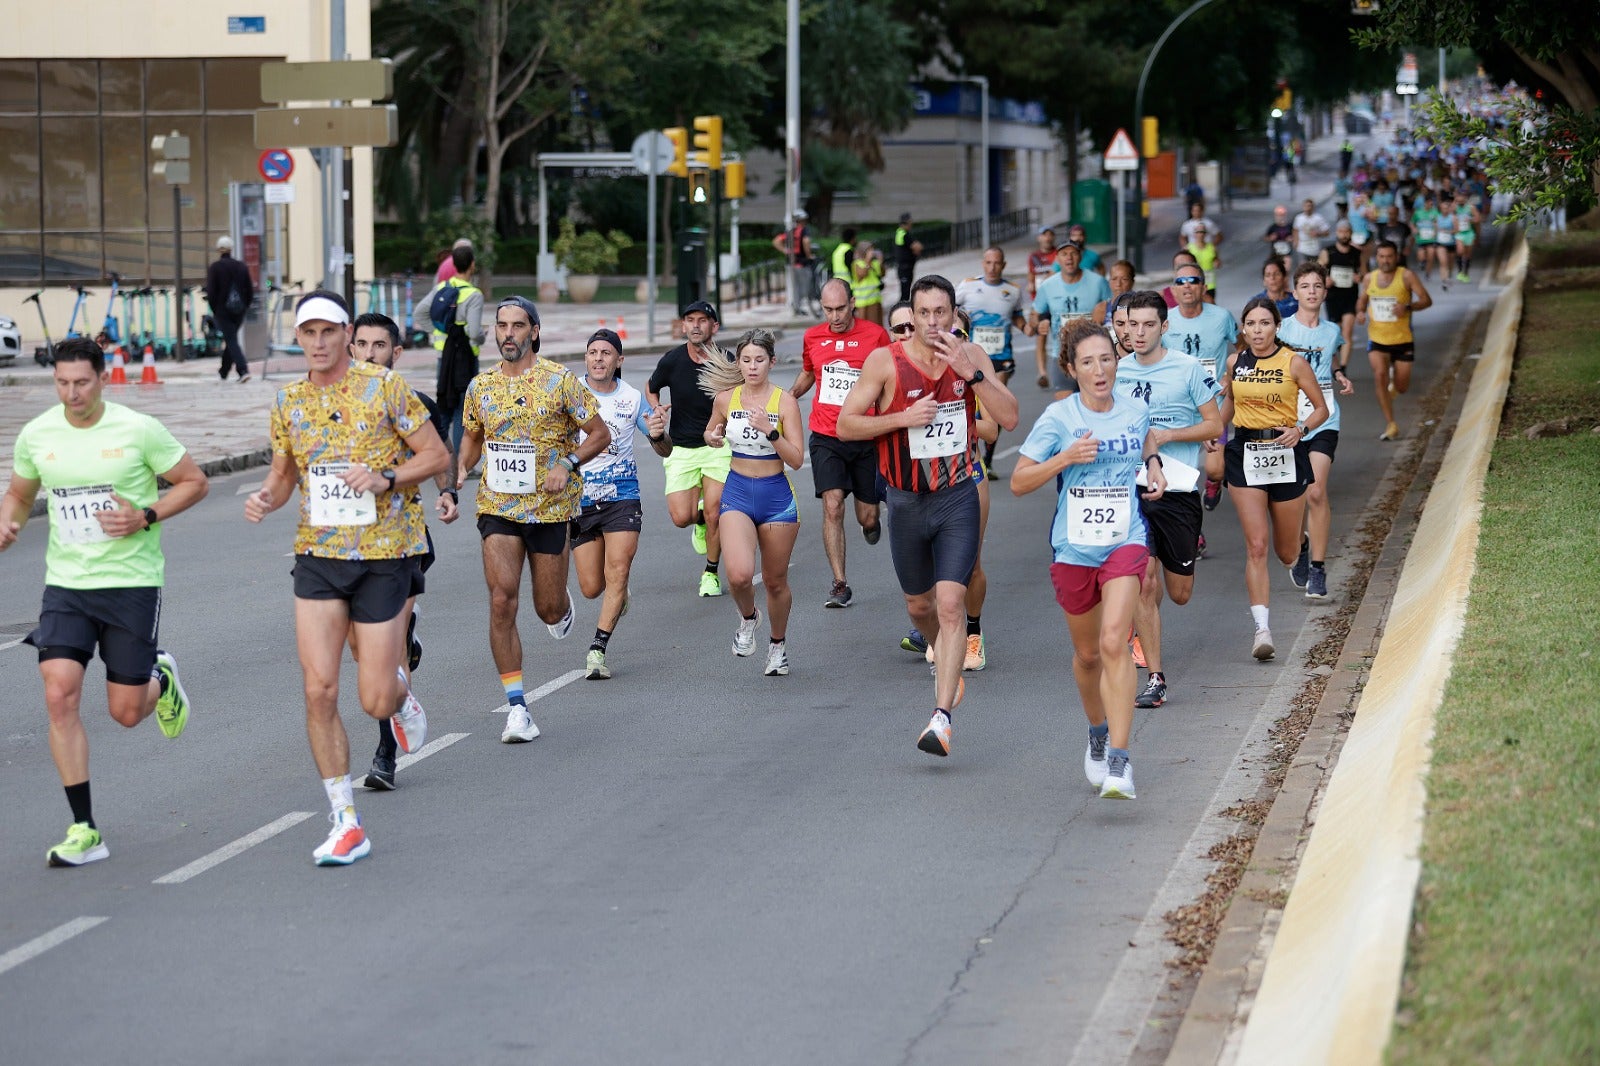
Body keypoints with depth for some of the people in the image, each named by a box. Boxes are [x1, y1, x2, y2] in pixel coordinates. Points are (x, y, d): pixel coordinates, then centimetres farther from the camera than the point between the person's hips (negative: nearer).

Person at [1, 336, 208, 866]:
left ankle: (160, 679, 40)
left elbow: (195, 482, 1)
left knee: (126, 712, 1)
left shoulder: (138, 430, -9)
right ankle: (84, 831, -8)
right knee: (59, 696, -15)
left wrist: (145, 517, -14)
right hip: (65, 585, 2)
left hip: (132, 583, -2)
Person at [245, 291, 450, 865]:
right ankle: (345, 822, 1)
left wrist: (386, 478, -19)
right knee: (319, 690, -7)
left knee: (374, 701, -3)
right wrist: (265, 497, -4)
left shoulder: (384, 387, -6)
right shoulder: (288, 402, 6)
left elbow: (437, 455, -2)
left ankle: (400, 696, 37)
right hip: (318, 557, 3)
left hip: (384, 554, -3)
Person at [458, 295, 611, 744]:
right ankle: (517, 707, -12)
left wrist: (568, 463, -17)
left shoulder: (559, 380, -6)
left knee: (548, 609, 7)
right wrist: (461, 469, 1)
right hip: (498, 508, 2)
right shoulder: (481, 386, 5)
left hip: (550, 509, -2)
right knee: (502, 601, -15)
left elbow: (600, 434, 0)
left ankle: (562, 605, 49)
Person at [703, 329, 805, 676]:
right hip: (737, 494, 1)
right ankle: (748, 618, 12)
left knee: (775, 581, 9)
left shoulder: (785, 402, -8)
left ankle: (778, 644, 35)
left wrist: (769, 430, -25)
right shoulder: (726, 399, 0)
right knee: (739, 574, -21)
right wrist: (713, 438, -4)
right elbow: (711, 433, 20)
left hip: (776, 495, -1)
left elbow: (797, 460, -12)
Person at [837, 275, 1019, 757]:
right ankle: (944, 659, 51)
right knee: (919, 605, 17)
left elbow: (1009, 418, -11)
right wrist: (904, 418, -20)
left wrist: (970, 372, -22)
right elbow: (845, 425, -8)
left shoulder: (971, 358, -3)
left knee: (950, 603, -15)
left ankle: (942, 717, -18)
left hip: (957, 499, -1)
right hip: (907, 501, 1)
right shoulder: (886, 362, -9)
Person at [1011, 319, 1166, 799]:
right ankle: (1098, 733, 42)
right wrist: (1066, 458, -19)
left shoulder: (1136, 412, 1)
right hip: (1074, 547, 0)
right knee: (1087, 653, 13)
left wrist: (1153, 465, 6)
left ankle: (1119, 761, -21)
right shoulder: (1059, 418, -7)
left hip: (1126, 540, 0)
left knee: (1114, 643, -19)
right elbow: (1018, 482, -6)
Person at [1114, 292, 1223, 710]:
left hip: (1177, 490, -2)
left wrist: (1166, 435, -14)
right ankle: (1154, 678, -4)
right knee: (1144, 586, -10)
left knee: (1179, 594, 8)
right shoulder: (1117, 372, 7)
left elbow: (1214, 426, -2)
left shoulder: (1188, 369, -4)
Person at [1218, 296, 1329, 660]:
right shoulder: (1235, 363, 4)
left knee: (1286, 551, 11)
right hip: (1245, 453, 1)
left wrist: (1300, 429, -17)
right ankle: (1262, 630, -15)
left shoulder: (1294, 363, -5)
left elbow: (1322, 409, 0)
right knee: (1256, 546, -11)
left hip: (1286, 454, -1)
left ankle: (1299, 560, 51)